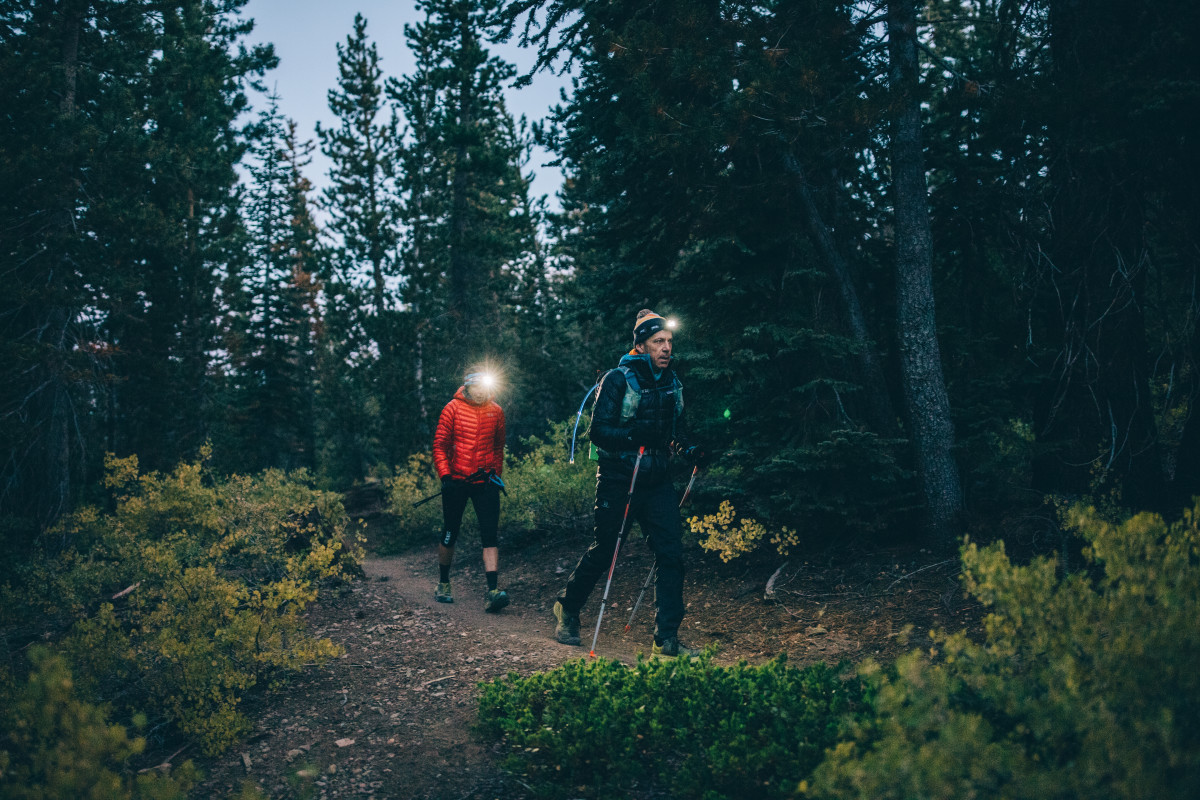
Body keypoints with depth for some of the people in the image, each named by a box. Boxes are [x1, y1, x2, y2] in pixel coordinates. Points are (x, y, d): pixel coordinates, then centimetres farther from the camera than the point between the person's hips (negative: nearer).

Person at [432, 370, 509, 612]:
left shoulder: (496, 411, 6)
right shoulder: (453, 409, -3)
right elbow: (440, 445, -3)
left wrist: (497, 475, 14)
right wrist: (445, 475, -12)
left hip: (485, 482, 2)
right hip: (456, 482, -1)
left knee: (490, 535, -9)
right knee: (450, 535, 10)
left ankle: (492, 592, -14)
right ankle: (443, 583, 30)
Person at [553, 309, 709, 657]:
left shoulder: (672, 382, 8)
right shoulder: (617, 380, -10)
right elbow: (597, 432, -16)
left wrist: (689, 449, 0)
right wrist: (634, 434, -32)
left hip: (658, 482, 5)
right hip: (619, 481, -5)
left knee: (671, 554, -6)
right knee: (603, 552, 7)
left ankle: (667, 640, 0)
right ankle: (567, 609, 33)